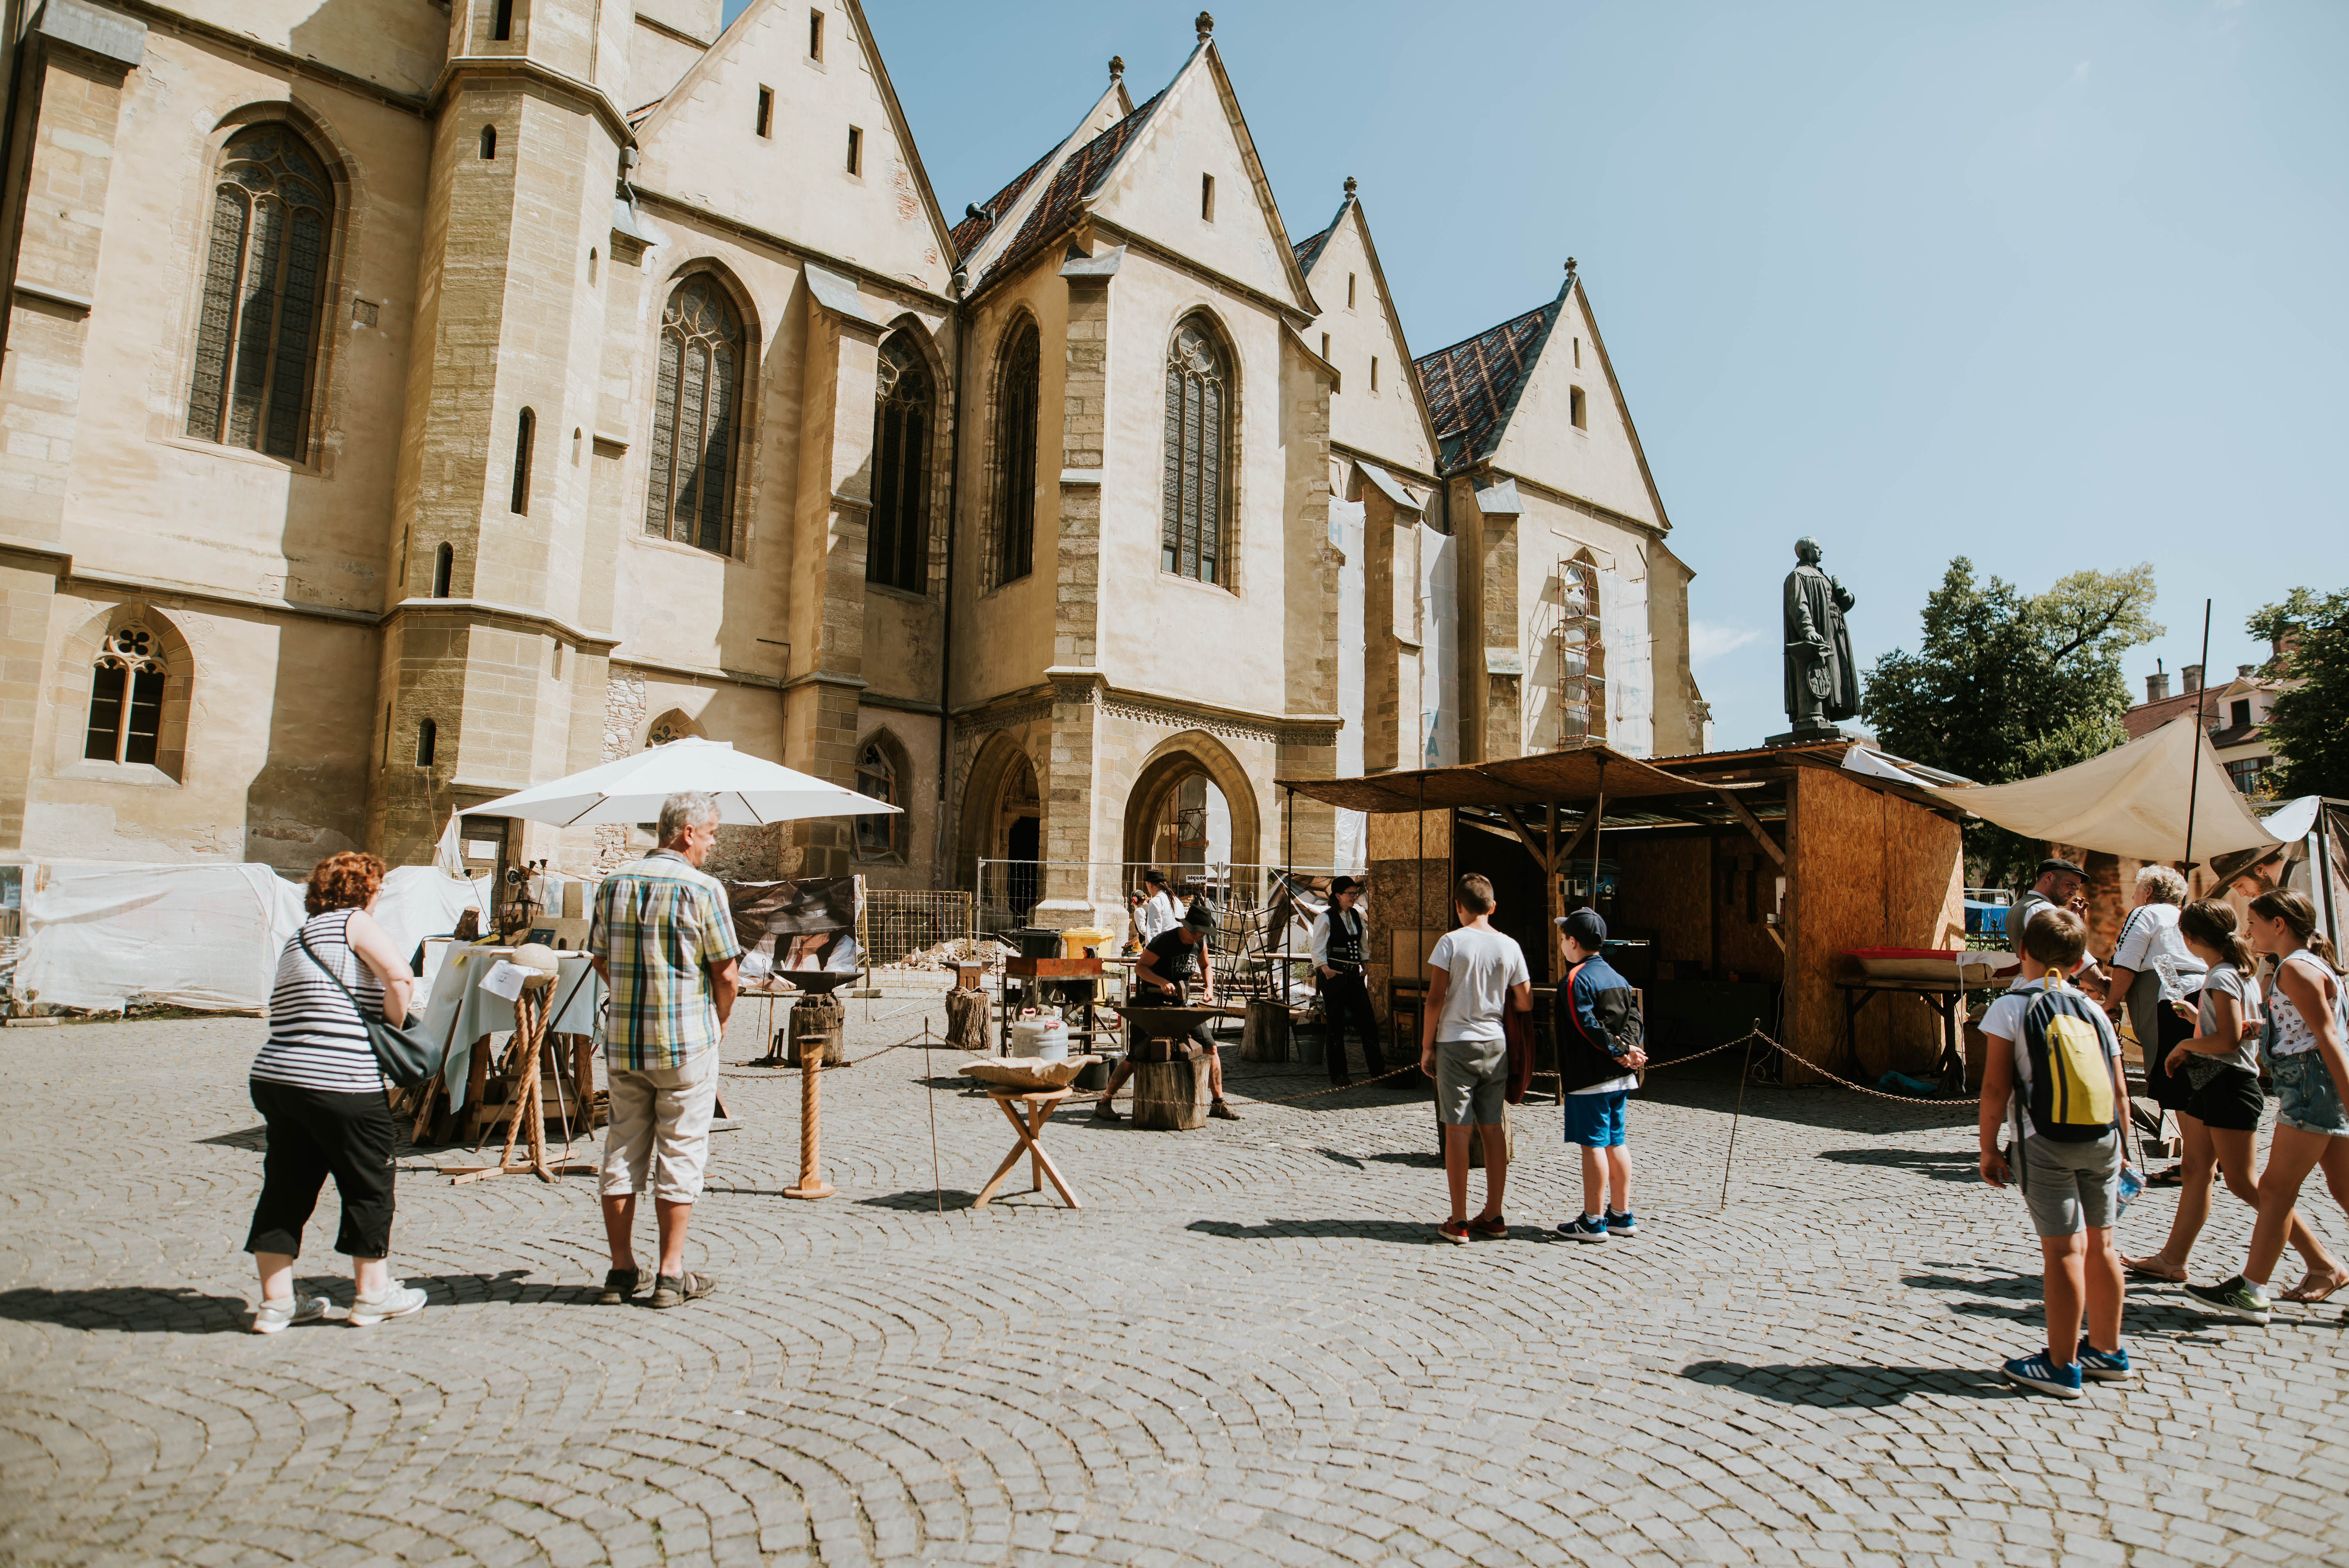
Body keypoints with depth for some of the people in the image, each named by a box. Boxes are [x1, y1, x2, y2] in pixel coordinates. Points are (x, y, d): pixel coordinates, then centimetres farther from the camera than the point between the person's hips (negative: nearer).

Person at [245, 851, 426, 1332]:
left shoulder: (298, 940, 20)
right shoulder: (354, 922, -4)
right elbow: (399, 979, -19)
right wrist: (394, 1027, -3)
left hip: (275, 1075, 8)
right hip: (341, 1082, -8)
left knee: (287, 1186, 15)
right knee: (369, 1182, 8)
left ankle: (276, 1301, 21)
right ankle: (373, 1292, 21)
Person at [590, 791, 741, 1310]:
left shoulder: (615, 884, 5)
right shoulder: (702, 889, -12)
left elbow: (601, 959, 13)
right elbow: (726, 973, -11)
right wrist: (720, 1022, 6)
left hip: (622, 1041, 5)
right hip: (686, 1043, -5)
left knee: (623, 1151, 12)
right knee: (680, 1155, 4)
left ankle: (621, 1271, 20)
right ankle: (672, 1275, 10)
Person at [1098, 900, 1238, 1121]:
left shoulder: (1200, 942, 1)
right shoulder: (1164, 941, -18)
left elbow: (1206, 965, 20)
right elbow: (1140, 967, -15)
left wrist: (1209, 987, 3)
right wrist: (1162, 982, -29)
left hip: (1182, 1004, 6)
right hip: (1153, 1003, -6)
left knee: (1211, 1048, 0)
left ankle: (1218, 1103, 13)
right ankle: (1104, 1102, 3)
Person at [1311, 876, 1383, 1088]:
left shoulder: (1358, 917, 13)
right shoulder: (1325, 918, -4)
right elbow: (1318, 951, -7)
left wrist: (1367, 973, 15)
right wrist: (1326, 971, -21)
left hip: (1355, 975, 5)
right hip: (1334, 976, -5)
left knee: (1368, 1022, 1)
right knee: (1336, 1025, 1)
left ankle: (1378, 1070, 8)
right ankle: (1338, 1074, 9)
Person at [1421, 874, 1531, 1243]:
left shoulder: (1451, 942, -8)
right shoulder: (1510, 946, 2)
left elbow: (1436, 998, -10)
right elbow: (1526, 1004, 5)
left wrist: (1427, 1047, -2)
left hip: (1456, 1044, -4)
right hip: (1496, 1045, 4)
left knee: (1458, 1129, 0)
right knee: (1494, 1129, 11)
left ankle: (1459, 1222, 3)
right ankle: (1493, 1217, 17)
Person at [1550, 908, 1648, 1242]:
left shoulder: (1576, 979, -12)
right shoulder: (1616, 977, 14)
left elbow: (1588, 1026, -19)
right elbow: (1635, 1017, 6)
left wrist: (1619, 1051, -13)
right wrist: (1626, 1047, -7)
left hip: (1589, 1077, -8)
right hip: (1619, 1077, 8)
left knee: (1593, 1145, -3)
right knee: (1616, 1143, 13)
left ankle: (1593, 1222, 2)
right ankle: (1622, 1216, 20)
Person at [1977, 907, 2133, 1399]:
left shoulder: (2012, 1007, -5)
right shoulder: (2094, 1010, 10)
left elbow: (1996, 1087, -9)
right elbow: (2120, 1090, 11)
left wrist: (1988, 1147, -1)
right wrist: (2117, 1148, 21)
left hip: (2047, 1142, -5)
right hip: (2103, 1139, 6)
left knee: (2062, 1250, -2)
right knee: (2099, 1245, 16)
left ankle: (2062, 1366, 6)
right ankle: (2106, 1351, 30)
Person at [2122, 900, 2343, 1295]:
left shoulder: (2222, 977, -18)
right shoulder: (2236, 971, 11)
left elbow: (2228, 1040, -24)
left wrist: (2184, 1045, -10)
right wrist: (2194, 1016, 24)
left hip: (2229, 1086, -10)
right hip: (2210, 1084, 10)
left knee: (2243, 1182, -5)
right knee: (2196, 1169, 11)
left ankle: (2325, 1265, 3)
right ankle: (2173, 1260, 16)